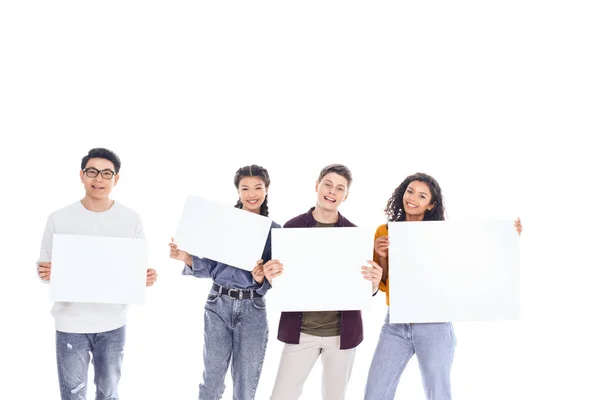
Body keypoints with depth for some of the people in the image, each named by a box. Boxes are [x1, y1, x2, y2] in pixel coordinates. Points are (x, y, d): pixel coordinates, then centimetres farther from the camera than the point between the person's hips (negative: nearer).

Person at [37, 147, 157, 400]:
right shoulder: (59, 219, -3)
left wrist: (147, 278, -16)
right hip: (70, 323, -1)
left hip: (113, 323, 1)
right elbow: (45, 268, 3)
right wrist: (44, 273, -19)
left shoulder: (132, 220, 0)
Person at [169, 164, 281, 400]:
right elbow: (208, 268, 4)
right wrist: (187, 258, -15)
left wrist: (261, 278, -23)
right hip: (218, 306, 0)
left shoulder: (274, 230, 0)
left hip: (253, 310, 0)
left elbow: (274, 278, -1)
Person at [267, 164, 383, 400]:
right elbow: (280, 278, 5)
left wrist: (374, 283, -18)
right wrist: (271, 276, -18)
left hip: (343, 332, 1)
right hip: (300, 331, 0)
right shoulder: (292, 227, -2)